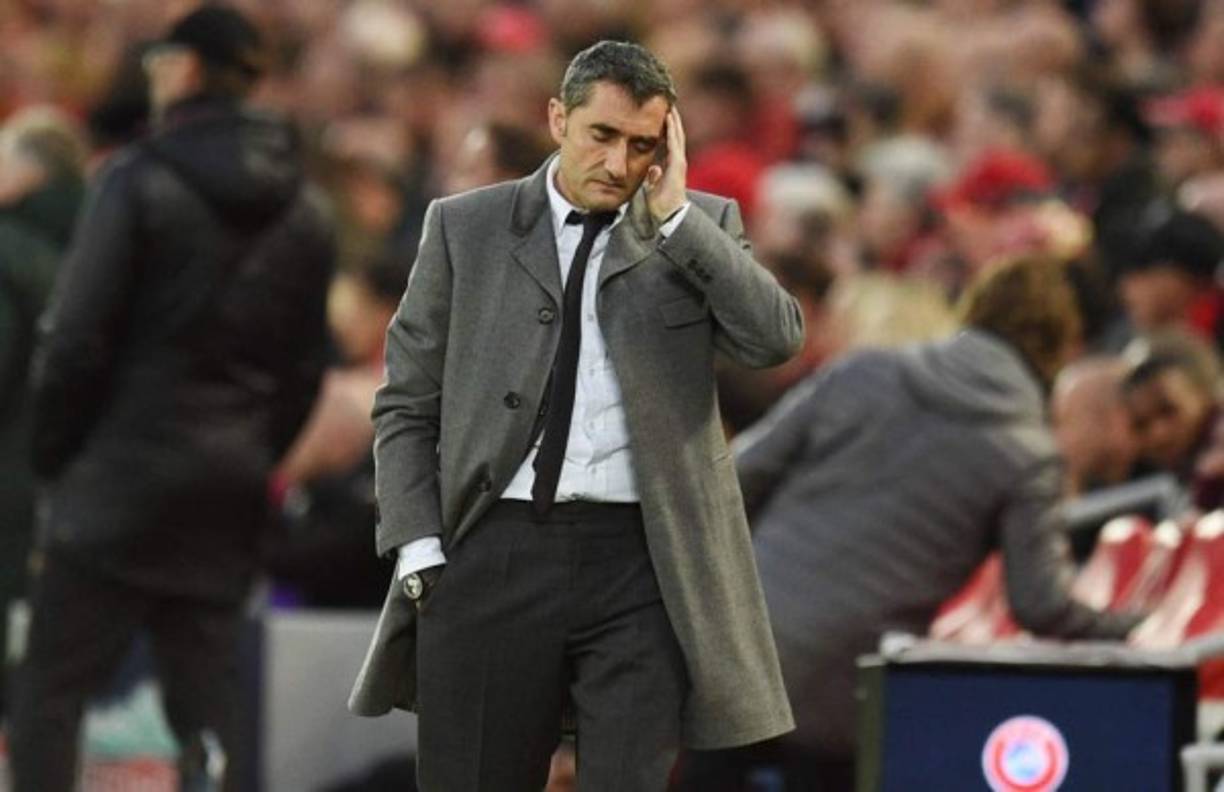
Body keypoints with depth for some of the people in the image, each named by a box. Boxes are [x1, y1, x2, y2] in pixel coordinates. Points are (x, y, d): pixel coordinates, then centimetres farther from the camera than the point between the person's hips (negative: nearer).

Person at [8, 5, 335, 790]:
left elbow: (78, 338, -12)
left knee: (50, 689, -1)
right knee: (207, 694, 9)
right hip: (232, 489, 5)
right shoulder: (304, 211, 9)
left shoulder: (140, 181, -9)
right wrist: (258, 456, 16)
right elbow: (306, 365, 10)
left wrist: (54, 452, -1)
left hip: (126, 471, -5)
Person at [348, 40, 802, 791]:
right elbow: (407, 404, 9)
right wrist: (419, 552, -2)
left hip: (638, 559, 0)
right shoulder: (466, 227, 7)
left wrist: (673, 217, -9)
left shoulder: (701, 227, 8)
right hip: (495, 552, 1)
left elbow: (777, 337, -8)